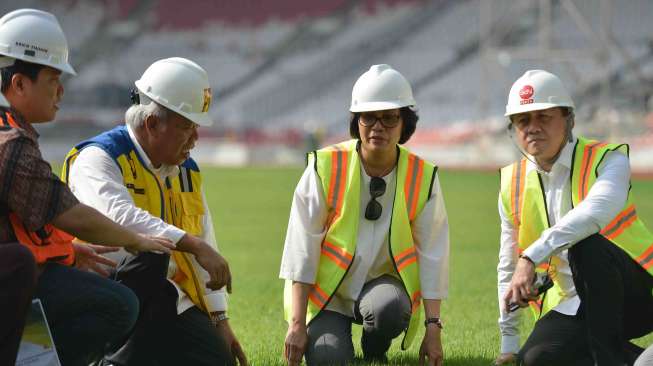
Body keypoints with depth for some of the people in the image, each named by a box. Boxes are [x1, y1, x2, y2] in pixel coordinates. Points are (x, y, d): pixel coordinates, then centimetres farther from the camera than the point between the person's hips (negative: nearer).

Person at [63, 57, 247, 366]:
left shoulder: (187, 172, 17)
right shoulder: (97, 158, -8)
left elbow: (205, 245, 19)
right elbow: (119, 217, -27)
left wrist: (219, 320, 11)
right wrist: (194, 245, -33)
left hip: (170, 303, 6)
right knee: (150, 248, -36)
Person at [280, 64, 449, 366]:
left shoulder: (422, 178, -7)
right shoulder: (326, 167, -12)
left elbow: (432, 255, -4)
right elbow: (301, 247, -11)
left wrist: (433, 328, -10)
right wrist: (297, 324, -15)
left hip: (384, 284, 1)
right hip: (326, 291, -1)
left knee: (387, 308, -34)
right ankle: (337, 334, 16)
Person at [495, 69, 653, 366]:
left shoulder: (608, 160, -11)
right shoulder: (512, 185, 5)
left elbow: (595, 211, -35)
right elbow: (508, 266, 13)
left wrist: (532, 257, -45)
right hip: (570, 306, 5)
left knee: (587, 246, -34)